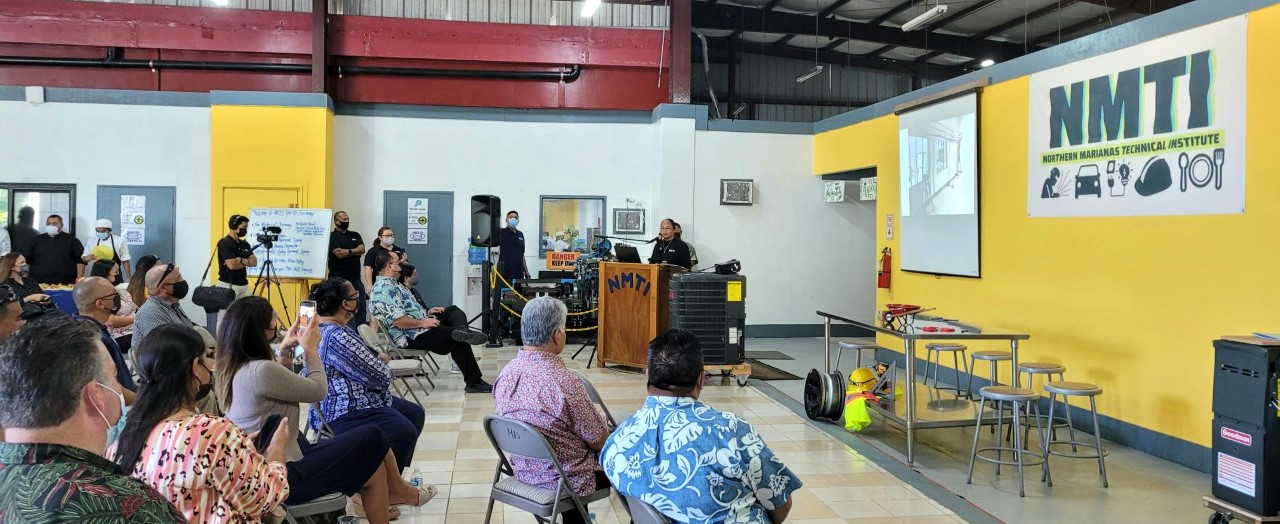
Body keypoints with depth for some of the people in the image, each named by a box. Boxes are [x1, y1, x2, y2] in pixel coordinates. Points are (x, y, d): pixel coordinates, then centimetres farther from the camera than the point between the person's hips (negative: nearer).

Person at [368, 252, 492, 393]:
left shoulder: (390, 284, 16)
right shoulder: (385, 289, -20)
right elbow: (398, 320, -30)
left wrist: (427, 311, 14)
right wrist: (422, 323, -22)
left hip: (419, 326, 11)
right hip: (412, 336, -11)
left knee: (454, 311, 10)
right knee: (459, 342, -10)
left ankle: (461, 331, -26)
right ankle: (474, 382, -6)